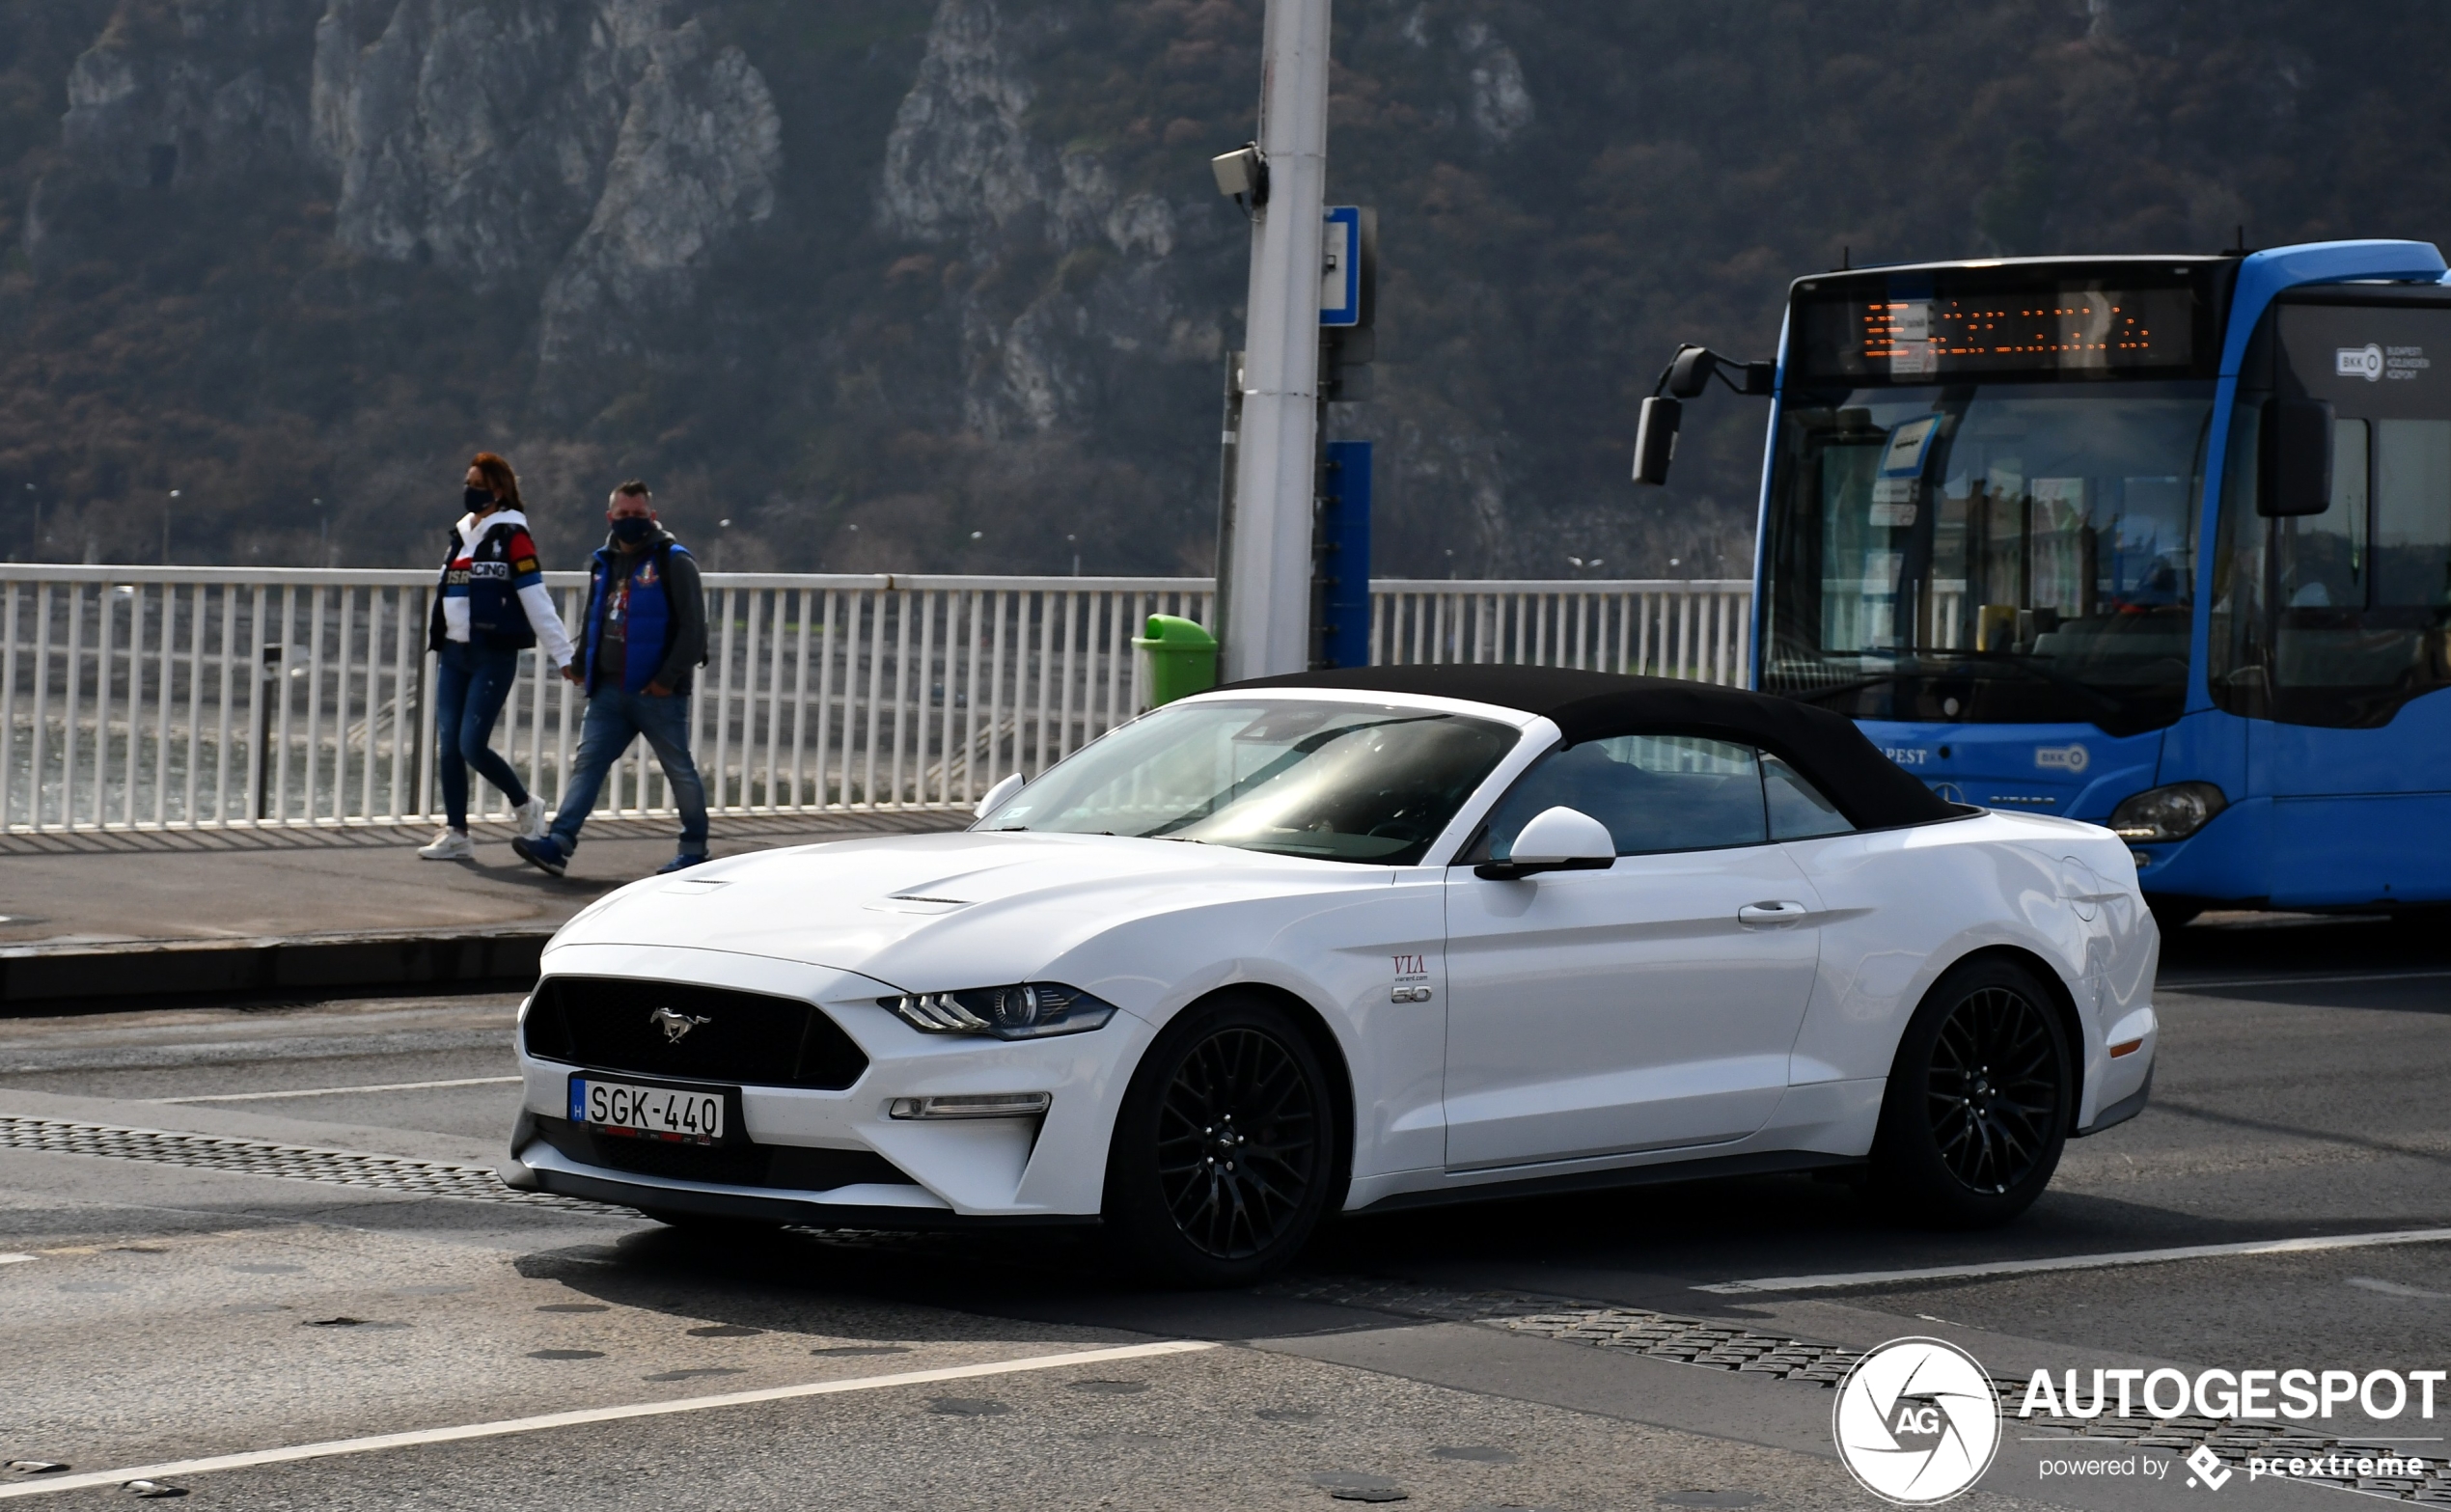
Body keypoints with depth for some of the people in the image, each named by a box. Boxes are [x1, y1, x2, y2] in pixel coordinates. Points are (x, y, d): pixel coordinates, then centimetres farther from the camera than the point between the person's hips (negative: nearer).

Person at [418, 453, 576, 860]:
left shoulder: (511, 537, -8)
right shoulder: (462, 533, 14)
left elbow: (536, 600, -12)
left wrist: (562, 654, -14)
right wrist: (438, 643, 23)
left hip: (493, 656, -8)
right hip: (453, 654, 8)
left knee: (472, 746, -11)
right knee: (448, 747, 3)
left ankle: (525, 805, 12)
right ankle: (456, 835, 9)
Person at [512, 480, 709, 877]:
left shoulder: (673, 562, -6)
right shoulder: (604, 564, 15)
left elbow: (692, 626, -10)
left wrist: (669, 676, -15)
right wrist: (579, 663, 17)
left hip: (657, 692, -6)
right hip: (609, 690, 6)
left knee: (679, 769, 4)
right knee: (587, 762, -4)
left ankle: (694, 848, 17)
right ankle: (559, 842, -12)